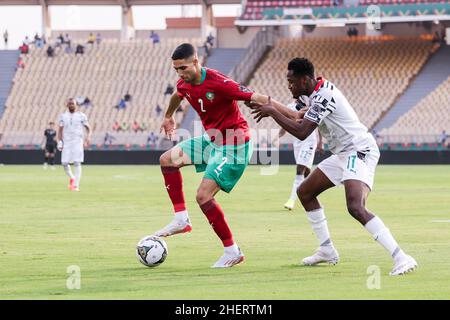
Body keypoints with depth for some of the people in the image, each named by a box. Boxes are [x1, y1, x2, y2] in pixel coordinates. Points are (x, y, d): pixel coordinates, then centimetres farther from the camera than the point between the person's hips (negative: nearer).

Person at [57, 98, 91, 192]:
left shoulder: (81, 116, 2)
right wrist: (60, 142, -1)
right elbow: (60, 130, 10)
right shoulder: (63, 116, 8)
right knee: (64, 163, -3)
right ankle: (71, 178, 25)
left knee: (77, 163, -9)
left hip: (77, 142, -2)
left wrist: (88, 137, -12)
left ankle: (76, 185, -7)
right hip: (66, 142, 2)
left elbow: (88, 128, 6)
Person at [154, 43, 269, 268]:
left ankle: (232, 251, -7)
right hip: (212, 139, 9)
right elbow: (177, 96, 27)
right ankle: (181, 219, 10)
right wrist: (168, 117, 46)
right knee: (167, 159, 9)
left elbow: (257, 98, -27)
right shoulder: (184, 84, 0)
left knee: (203, 196, -16)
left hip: (234, 145, -9)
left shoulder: (218, 83, -27)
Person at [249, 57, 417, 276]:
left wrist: (272, 112, -14)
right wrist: (272, 108, 22)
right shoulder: (319, 92, 12)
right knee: (305, 192, 17)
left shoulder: (323, 96, -19)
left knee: (356, 208, -29)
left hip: (359, 151, -11)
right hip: (343, 154, 11)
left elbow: (301, 132, -24)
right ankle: (326, 250, 24)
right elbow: (301, 117, 32)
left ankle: (401, 258, -34)